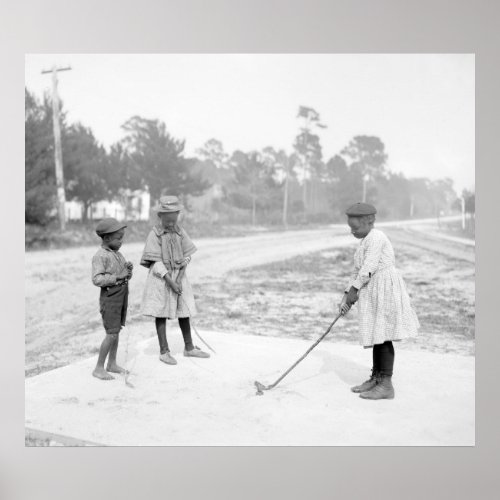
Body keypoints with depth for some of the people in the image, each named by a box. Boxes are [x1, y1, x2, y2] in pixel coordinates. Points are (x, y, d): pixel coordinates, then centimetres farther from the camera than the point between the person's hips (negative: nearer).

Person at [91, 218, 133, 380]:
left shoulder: (117, 254, 10)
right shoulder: (100, 256, -15)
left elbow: (125, 275, 18)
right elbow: (97, 279, -24)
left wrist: (128, 269, -3)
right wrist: (118, 277, -28)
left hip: (123, 293, 8)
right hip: (110, 295, -8)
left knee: (116, 331, 14)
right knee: (111, 334, -7)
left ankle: (112, 363, 25)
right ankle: (99, 368, 5)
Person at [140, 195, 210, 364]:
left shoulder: (180, 232, 1)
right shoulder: (154, 234, -11)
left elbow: (187, 254, 7)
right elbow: (156, 263, -14)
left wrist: (181, 271, -10)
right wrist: (170, 282, -19)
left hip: (179, 276, 4)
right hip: (161, 278, -4)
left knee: (184, 312, 10)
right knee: (161, 314, 2)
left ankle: (189, 348, 24)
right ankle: (164, 352, 12)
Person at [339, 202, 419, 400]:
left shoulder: (376, 238, -14)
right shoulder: (365, 241, 17)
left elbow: (369, 267, -20)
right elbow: (358, 271, 17)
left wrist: (354, 289, -12)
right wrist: (346, 296, 10)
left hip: (385, 289, -10)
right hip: (373, 292, 10)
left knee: (383, 336, -6)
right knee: (376, 336, 13)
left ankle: (386, 385, 0)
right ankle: (375, 379, 22)